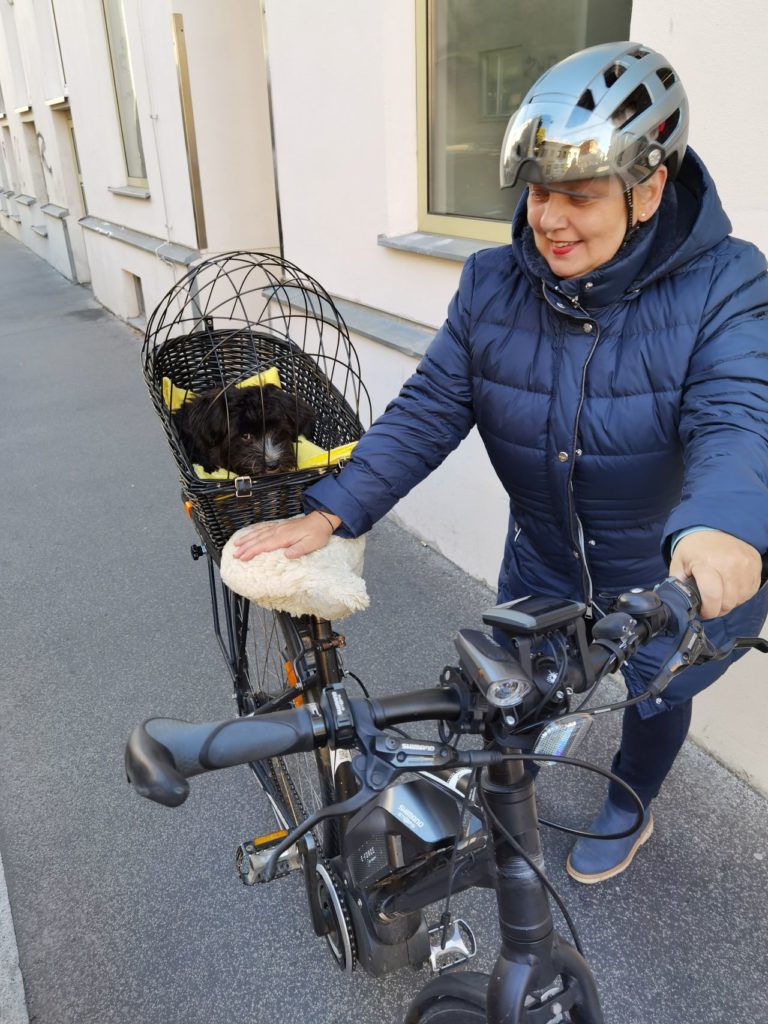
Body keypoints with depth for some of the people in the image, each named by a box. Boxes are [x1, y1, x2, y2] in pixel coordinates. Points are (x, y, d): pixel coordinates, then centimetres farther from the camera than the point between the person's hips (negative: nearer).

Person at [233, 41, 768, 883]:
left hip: (685, 574, -2)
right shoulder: (494, 285, -13)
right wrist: (333, 511, -27)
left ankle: (628, 810, 57)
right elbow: (428, 409, -16)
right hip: (544, 560, 3)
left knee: (657, 696, 22)